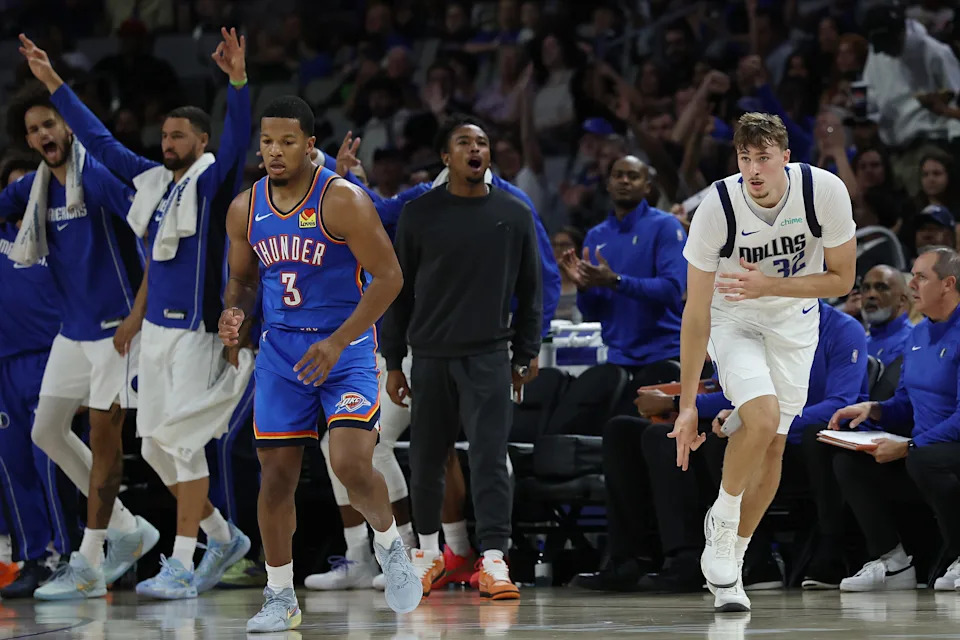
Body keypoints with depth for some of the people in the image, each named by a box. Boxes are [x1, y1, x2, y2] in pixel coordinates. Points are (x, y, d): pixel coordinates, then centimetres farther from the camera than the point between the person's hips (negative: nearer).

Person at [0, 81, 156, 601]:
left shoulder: (98, 174, -15)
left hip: (115, 324, -8)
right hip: (72, 329, 8)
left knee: (103, 432, -5)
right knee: (47, 430, 10)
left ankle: (88, 567, -2)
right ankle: (128, 529, 21)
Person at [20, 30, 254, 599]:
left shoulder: (214, 180, -6)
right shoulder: (152, 181, 12)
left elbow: (239, 137, -24)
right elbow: (97, 139, 19)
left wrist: (239, 81, -40)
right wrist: (52, 82, 18)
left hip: (199, 331, -7)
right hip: (156, 330, 7)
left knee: (183, 441, -11)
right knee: (156, 447, 8)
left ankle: (182, 564, -7)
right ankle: (223, 536, 24)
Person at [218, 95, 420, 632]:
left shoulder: (343, 201, -14)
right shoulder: (245, 209, 2)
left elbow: (389, 276, -14)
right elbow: (242, 279, 17)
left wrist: (337, 344, -21)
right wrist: (236, 315, -7)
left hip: (346, 348, -5)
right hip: (281, 350, 5)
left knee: (352, 464, -19)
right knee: (277, 474, 2)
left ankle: (390, 543, 12)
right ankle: (281, 598, 14)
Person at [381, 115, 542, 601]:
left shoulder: (514, 215, 5)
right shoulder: (419, 214, 2)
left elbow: (529, 290, 10)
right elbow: (398, 291, 5)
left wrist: (527, 354, 5)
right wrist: (392, 362, 2)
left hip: (488, 355, -1)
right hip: (430, 355, 1)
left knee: (490, 456, -11)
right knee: (426, 459, 8)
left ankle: (494, 559, -13)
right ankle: (428, 550, 26)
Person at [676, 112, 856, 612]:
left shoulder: (825, 192, -24)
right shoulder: (718, 207, -28)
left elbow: (842, 279, -11)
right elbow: (695, 313, -21)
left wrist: (768, 285, -27)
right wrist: (687, 405, -20)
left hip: (792, 321, 3)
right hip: (732, 321, -3)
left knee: (773, 444, 1)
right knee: (762, 415, -26)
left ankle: (730, 561, 17)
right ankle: (721, 518, -2)